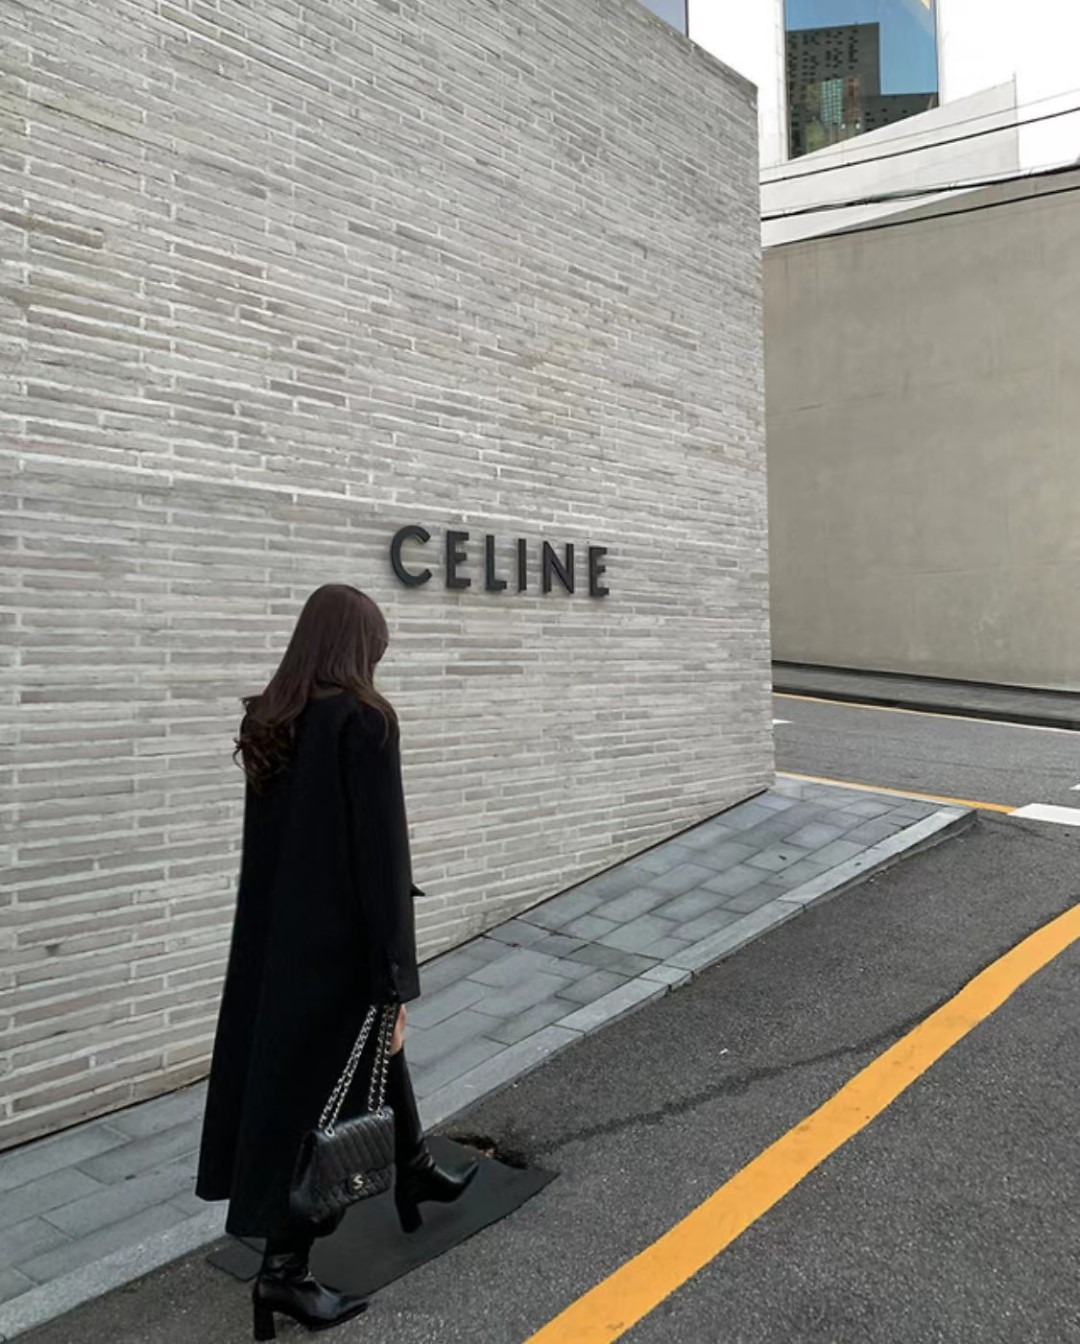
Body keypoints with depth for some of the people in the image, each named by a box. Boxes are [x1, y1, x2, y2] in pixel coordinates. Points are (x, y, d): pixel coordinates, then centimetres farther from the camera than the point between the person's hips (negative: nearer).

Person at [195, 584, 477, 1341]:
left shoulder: (269, 721, 3)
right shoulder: (364, 719, -20)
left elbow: (273, 842, 9)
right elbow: (381, 850, -21)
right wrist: (395, 977, -16)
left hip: (277, 935, 8)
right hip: (340, 939, -8)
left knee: (378, 1053, 25)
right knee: (324, 1090, 8)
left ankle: (415, 1176, 45)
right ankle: (284, 1266, 22)